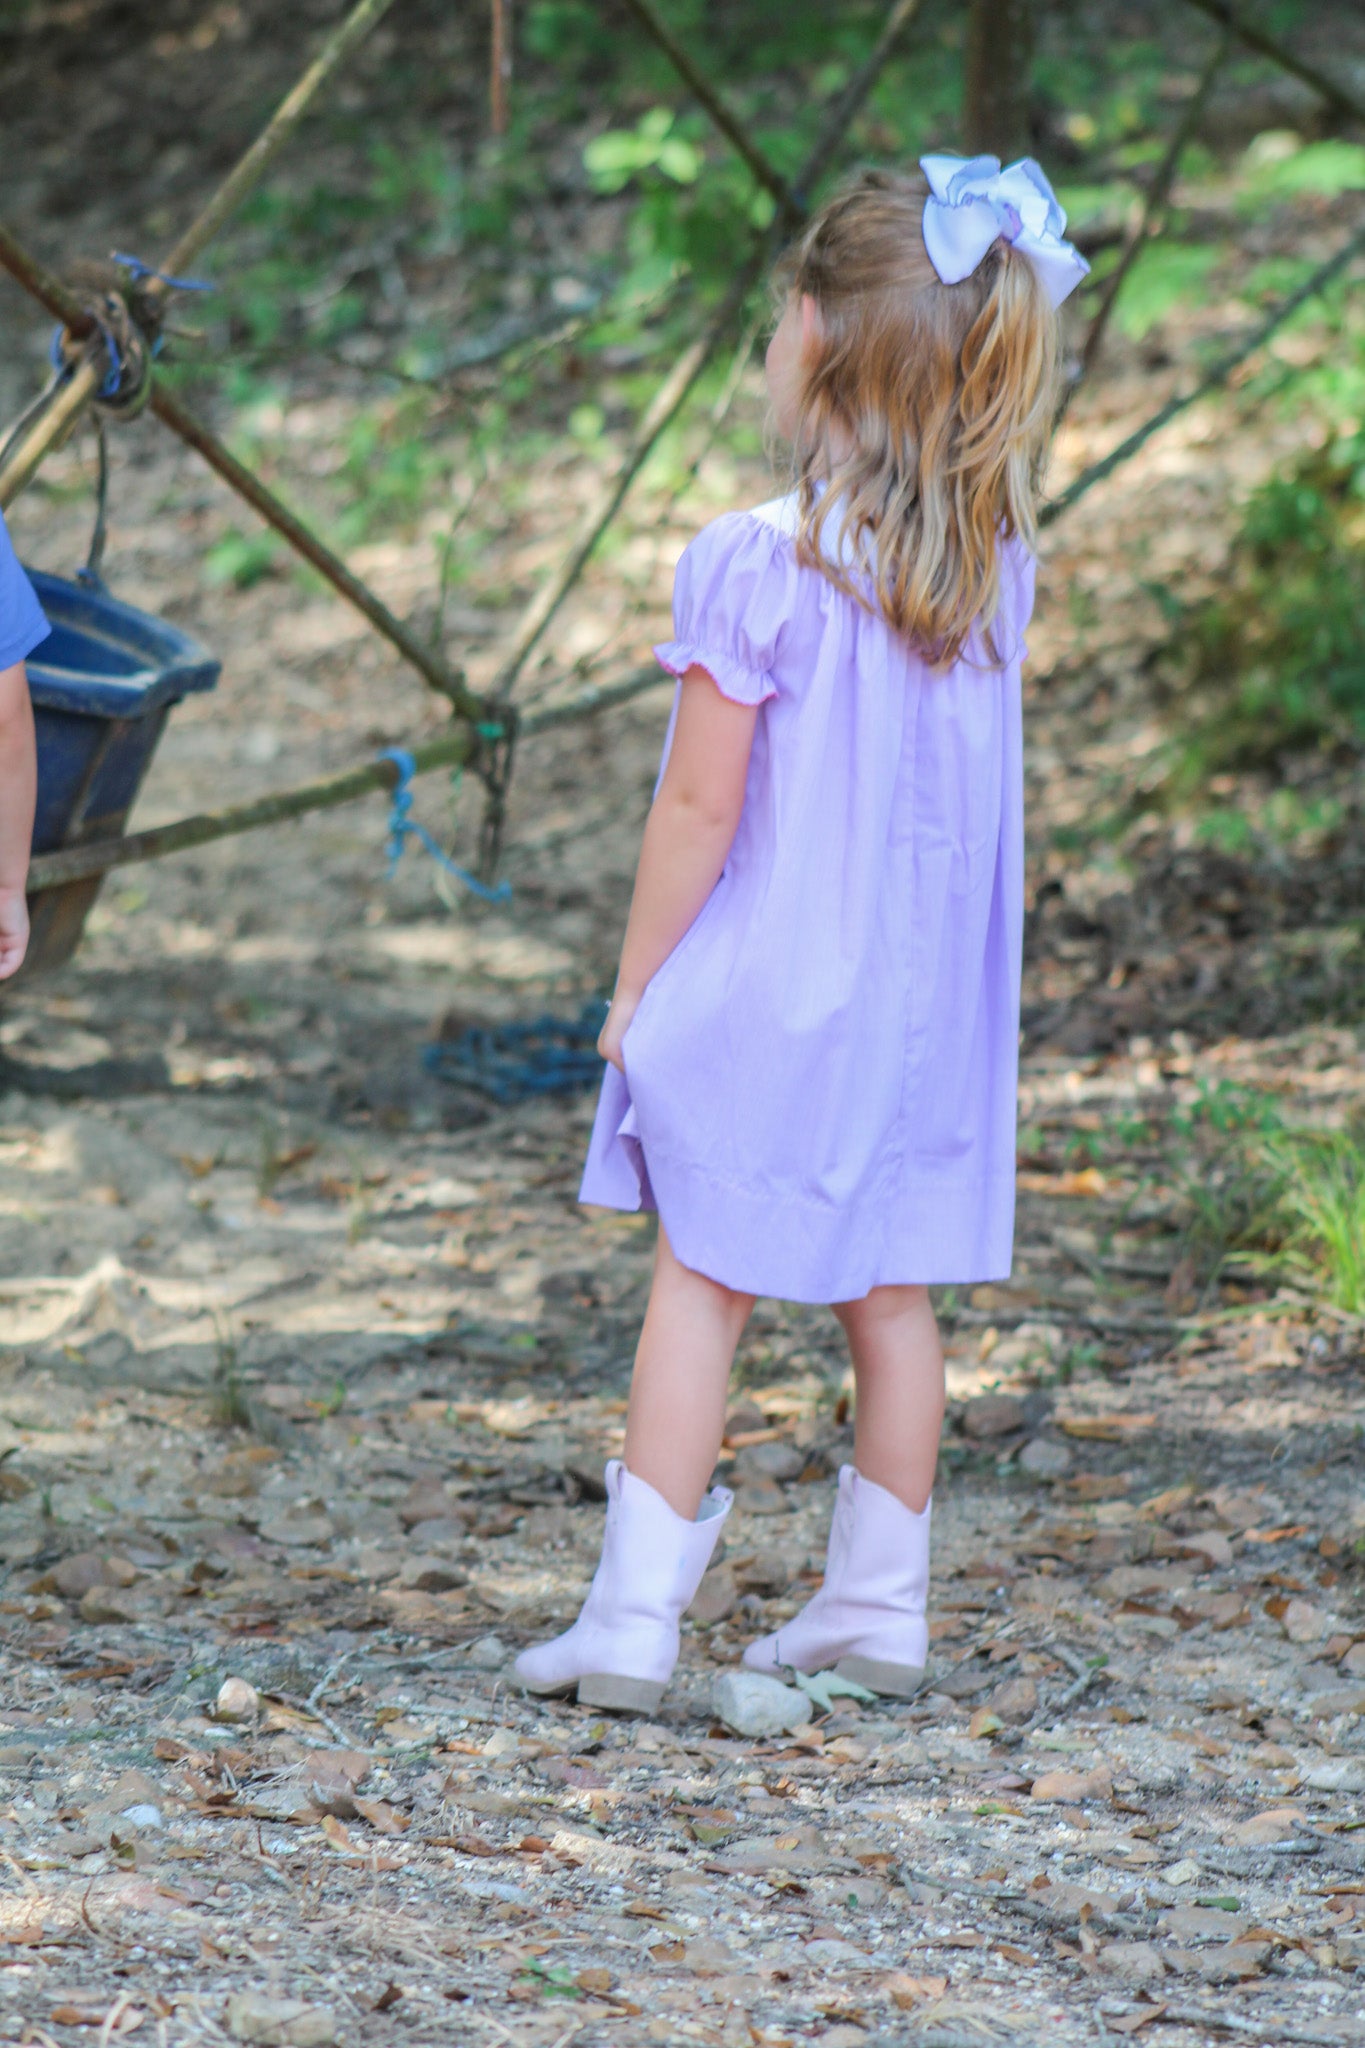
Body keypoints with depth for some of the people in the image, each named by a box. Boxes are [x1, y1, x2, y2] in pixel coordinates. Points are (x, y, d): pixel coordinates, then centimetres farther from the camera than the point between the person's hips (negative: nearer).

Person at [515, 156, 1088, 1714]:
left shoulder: (755, 567, -18)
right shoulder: (995, 563, -3)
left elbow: (698, 809, -14)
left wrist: (634, 987, -3)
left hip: (764, 996, -5)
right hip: (929, 999, 5)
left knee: (700, 1283, 1)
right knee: (890, 1293, 13)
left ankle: (634, 1613, -1)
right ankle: (881, 1603, 20)